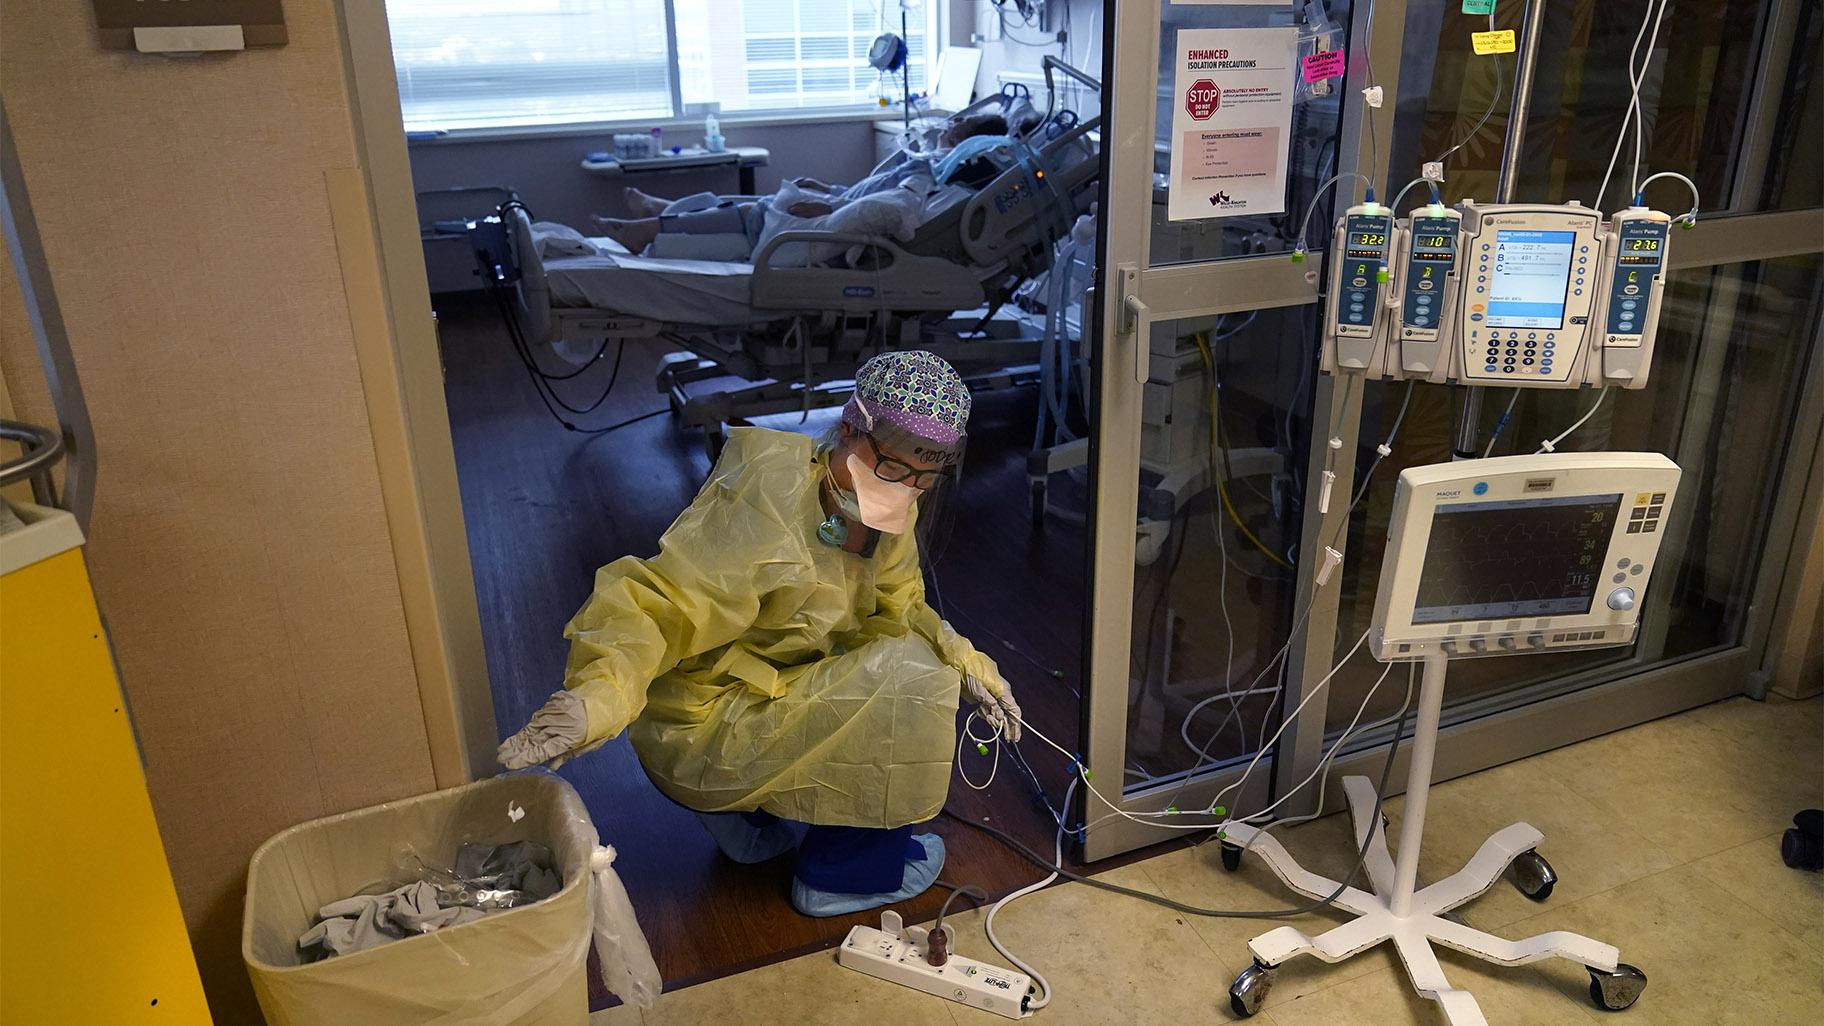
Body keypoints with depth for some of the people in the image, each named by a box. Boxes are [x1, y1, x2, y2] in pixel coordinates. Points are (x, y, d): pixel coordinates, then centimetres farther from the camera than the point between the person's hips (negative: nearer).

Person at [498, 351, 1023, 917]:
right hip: (699, 734, -9)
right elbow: (650, 604, -34)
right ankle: (846, 873, 5)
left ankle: (755, 818, 18)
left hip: (771, 688, 9)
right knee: (906, 681, -18)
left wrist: (962, 659, -13)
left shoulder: (884, 506, -4)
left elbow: (898, 608, 4)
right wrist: (601, 693, -51)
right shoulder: (767, 515, -31)